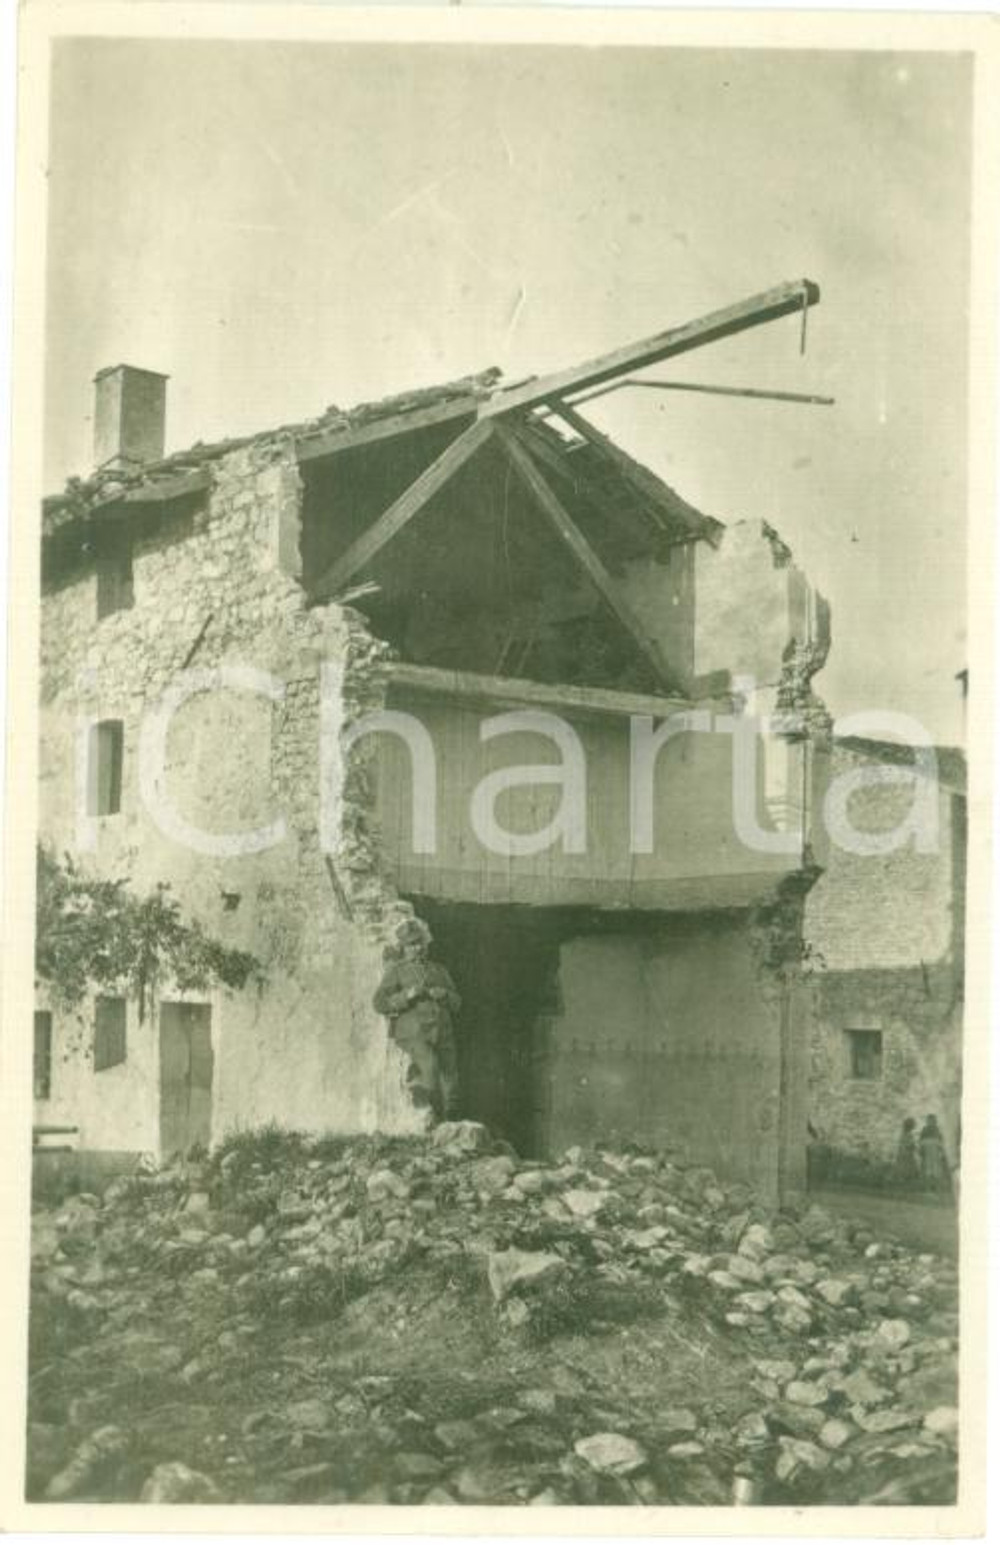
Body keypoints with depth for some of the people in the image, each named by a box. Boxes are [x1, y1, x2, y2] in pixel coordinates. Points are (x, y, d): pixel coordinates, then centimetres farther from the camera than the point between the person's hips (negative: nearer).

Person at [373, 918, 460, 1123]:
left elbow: (456, 1003, 17)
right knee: (429, 1063, -33)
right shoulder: (396, 971, 6)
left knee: (448, 1090, 0)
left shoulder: (438, 970, 20)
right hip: (413, 1033, -5)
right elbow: (380, 1003, -5)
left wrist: (444, 995, -5)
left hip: (442, 1034, 5)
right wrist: (408, 995, -17)